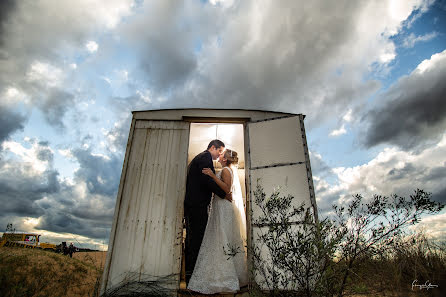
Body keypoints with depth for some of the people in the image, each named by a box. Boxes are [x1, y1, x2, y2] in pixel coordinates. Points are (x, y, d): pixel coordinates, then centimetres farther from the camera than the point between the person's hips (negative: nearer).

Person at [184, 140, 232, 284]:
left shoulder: (198, 158, 25)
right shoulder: (206, 156, -6)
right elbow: (208, 180, -19)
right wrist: (224, 194, -13)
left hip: (190, 204, 11)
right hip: (197, 204, -11)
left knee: (192, 239, 13)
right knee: (197, 238, -8)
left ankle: (189, 275, 21)